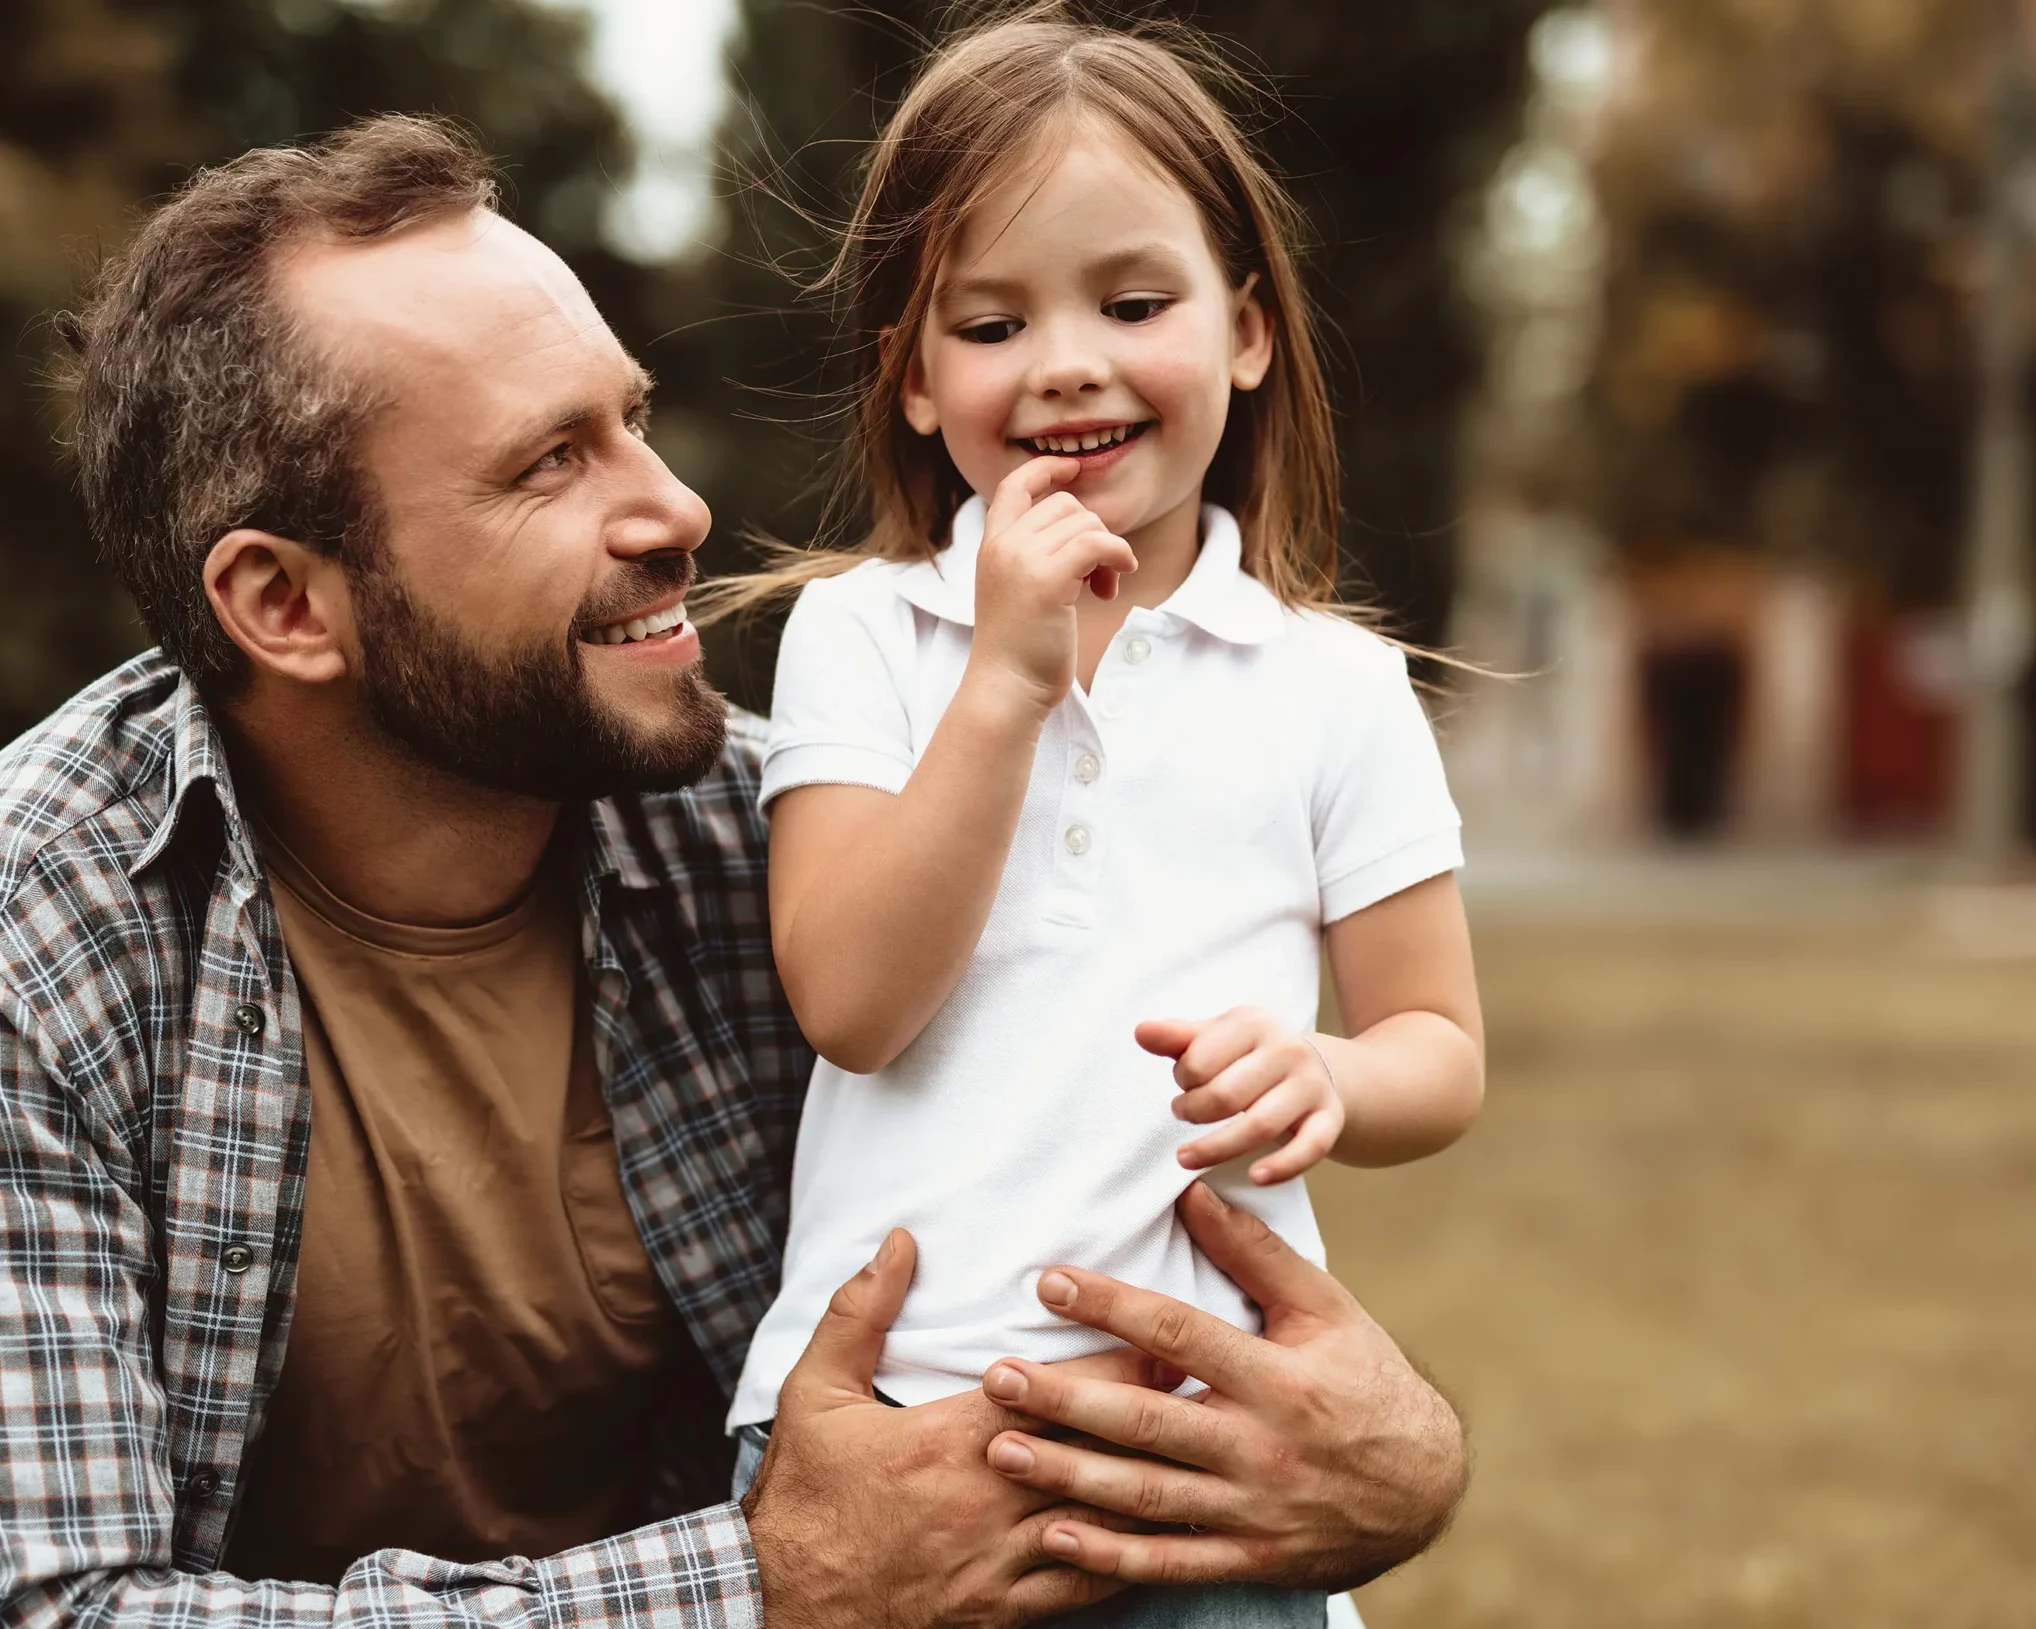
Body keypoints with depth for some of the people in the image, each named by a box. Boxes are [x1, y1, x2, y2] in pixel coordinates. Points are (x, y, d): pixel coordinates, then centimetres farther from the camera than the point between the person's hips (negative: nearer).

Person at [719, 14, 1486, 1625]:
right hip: (870, 1395, 0)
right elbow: (849, 999, -9)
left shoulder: (1335, 688, 4)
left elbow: (1444, 1050, 7)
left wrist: (1324, 1079, -16)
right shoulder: (857, 637, 3)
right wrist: (1008, 675, -15)